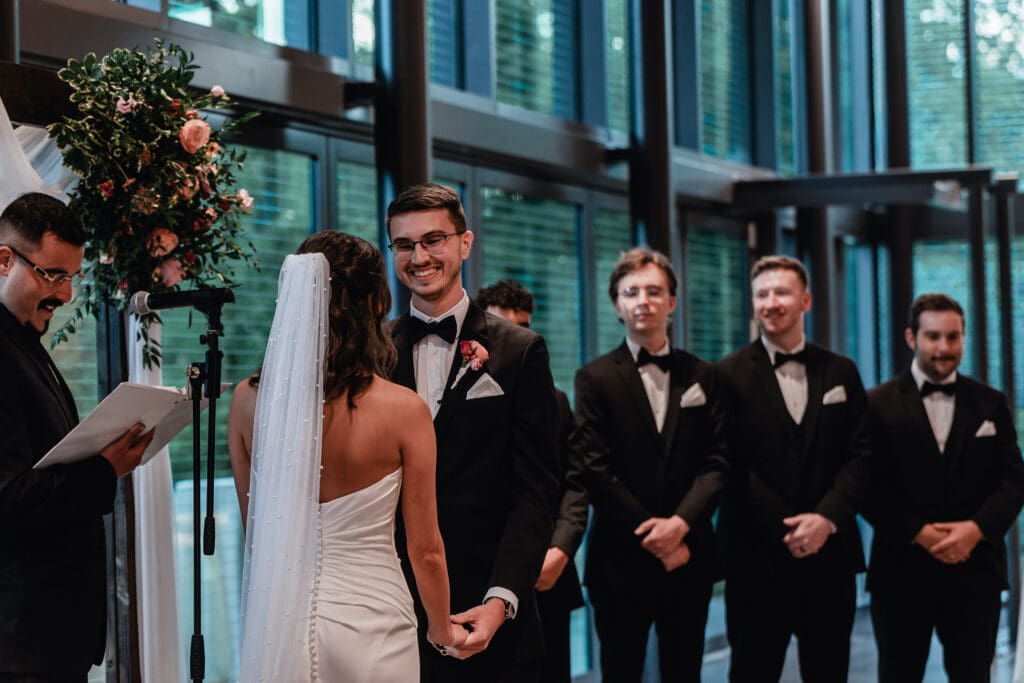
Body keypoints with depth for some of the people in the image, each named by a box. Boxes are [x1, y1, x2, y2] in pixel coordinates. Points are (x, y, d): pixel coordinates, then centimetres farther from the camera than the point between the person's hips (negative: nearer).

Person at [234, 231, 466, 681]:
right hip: (369, 621, -3)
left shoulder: (251, 401, -3)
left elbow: (253, 528, 9)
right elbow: (425, 550, -5)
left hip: (279, 624, 3)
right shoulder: (402, 409, -12)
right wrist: (443, 630, 12)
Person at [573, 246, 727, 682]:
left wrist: (680, 523, -13)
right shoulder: (595, 378, 0)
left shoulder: (702, 376, 10)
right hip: (622, 560, -3)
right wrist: (652, 538, -11)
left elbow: (717, 461, 2)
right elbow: (595, 471, -7)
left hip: (688, 556, 3)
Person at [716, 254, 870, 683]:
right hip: (758, 556, -3)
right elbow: (734, 467, -7)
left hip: (830, 554, 3)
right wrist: (786, 530, -13)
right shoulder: (731, 375, 0)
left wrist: (826, 518, -11)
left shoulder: (840, 372, 11)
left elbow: (860, 455, 4)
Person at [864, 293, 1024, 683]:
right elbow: (870, 486, -3)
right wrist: (918, 533, -14)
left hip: (974, 569, 2)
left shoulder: (990, 404, 10)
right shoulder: (879, 404, 2)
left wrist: (977, 528, -13)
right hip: (902, 569, -1)